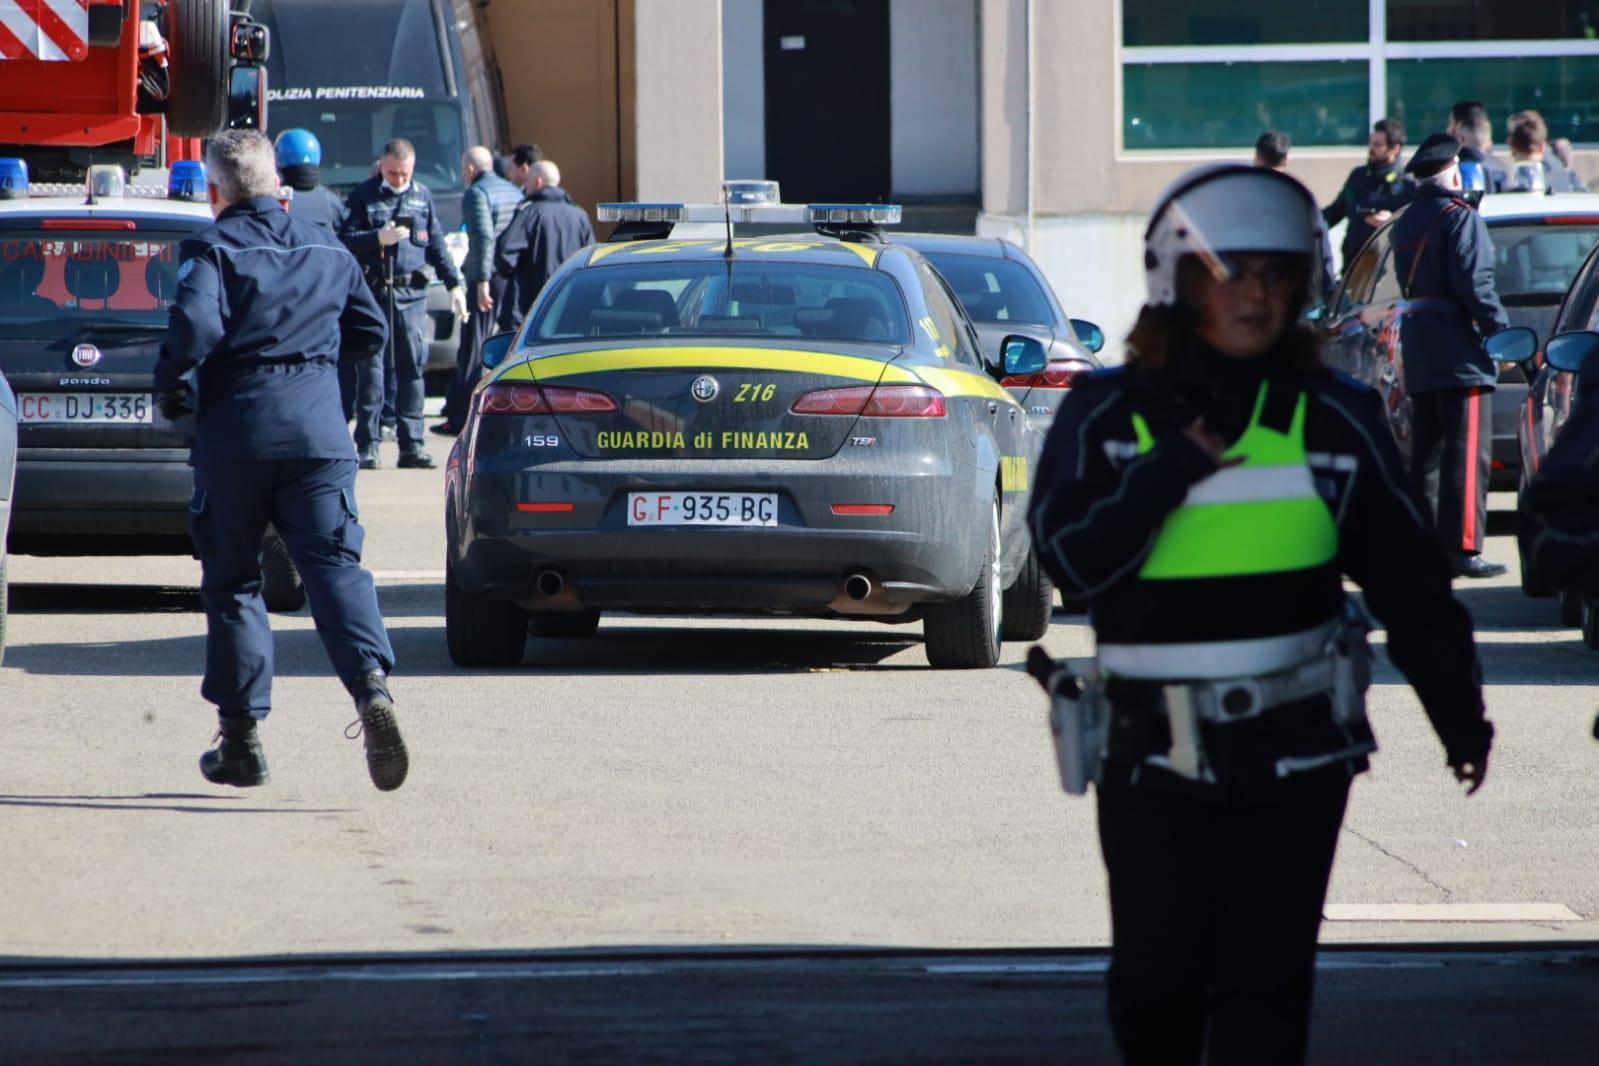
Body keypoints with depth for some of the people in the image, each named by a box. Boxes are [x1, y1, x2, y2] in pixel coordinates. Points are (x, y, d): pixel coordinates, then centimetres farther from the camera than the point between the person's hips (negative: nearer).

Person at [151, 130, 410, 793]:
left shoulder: (212, 249, -3)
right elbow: (370, 333, 22)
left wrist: (170, 389, -4)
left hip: (235, 425, -3)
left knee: (231, 580, 9)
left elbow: (196, 323, -19)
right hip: (317, 426, 3)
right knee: (334, 564, -4)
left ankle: (240, 737, 10)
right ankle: (371, 687, -30)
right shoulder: (327, 251, 14)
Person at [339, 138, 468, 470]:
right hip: (372, 292, -3)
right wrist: (377, 238, -17)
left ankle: (411, 445, 5)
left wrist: (454, 284, 14)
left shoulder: (422, 197, 14)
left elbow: (436, 245, 19)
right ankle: (367, 445, -2)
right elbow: (345, 240, -2)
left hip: (411, 293, 3)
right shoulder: (363, 196, 3)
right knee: (371, 370, -5)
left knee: (412, 368, 2)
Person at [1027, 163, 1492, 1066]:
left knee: (1265, 990, 0)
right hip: (1156, 754, 0)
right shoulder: (1110, 416, 0)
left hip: (1296, 754, 0)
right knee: (1155, 985, 4)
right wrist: (1176, 468, -17)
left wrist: (1461, 714, 8)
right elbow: (1071, 559, -13)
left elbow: (1409, 583, 6)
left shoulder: (1334, 419, 1)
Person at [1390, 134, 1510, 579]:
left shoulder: (1407, 222, 16)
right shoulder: (1460, 217, -11)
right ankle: (1462, 548, -10)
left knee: (1426, 452, 13)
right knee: (1467, 454, -7)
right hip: (1459, 352, -8)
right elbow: (1474, 284, -18)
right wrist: (1502, 333, -15)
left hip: (1419, 351, 8)